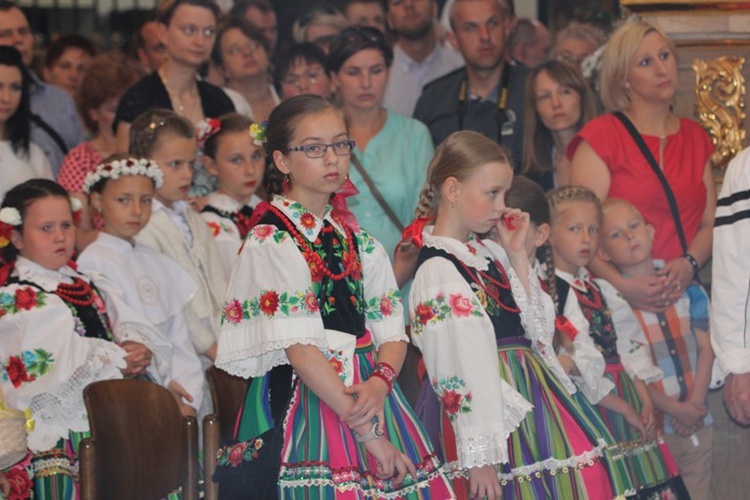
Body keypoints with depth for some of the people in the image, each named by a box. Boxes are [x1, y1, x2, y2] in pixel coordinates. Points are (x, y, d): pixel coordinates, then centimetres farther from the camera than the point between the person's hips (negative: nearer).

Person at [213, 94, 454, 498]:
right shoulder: (270, 243, -8)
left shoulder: (360, 244, 13)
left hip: (370, 394, 6)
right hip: (308, 401, -6)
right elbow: (298, 348, -16)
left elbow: (392, 332, 8)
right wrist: (367, 433, -18)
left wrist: (380, 382, -15)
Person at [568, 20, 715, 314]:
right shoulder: (601, 135, 2)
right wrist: (622, 286, -20)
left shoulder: (695, 137, 17)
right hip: (617, 297, -4)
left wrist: (688, 265, -6)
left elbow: (710, 223, 15)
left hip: (682, 293, 4)